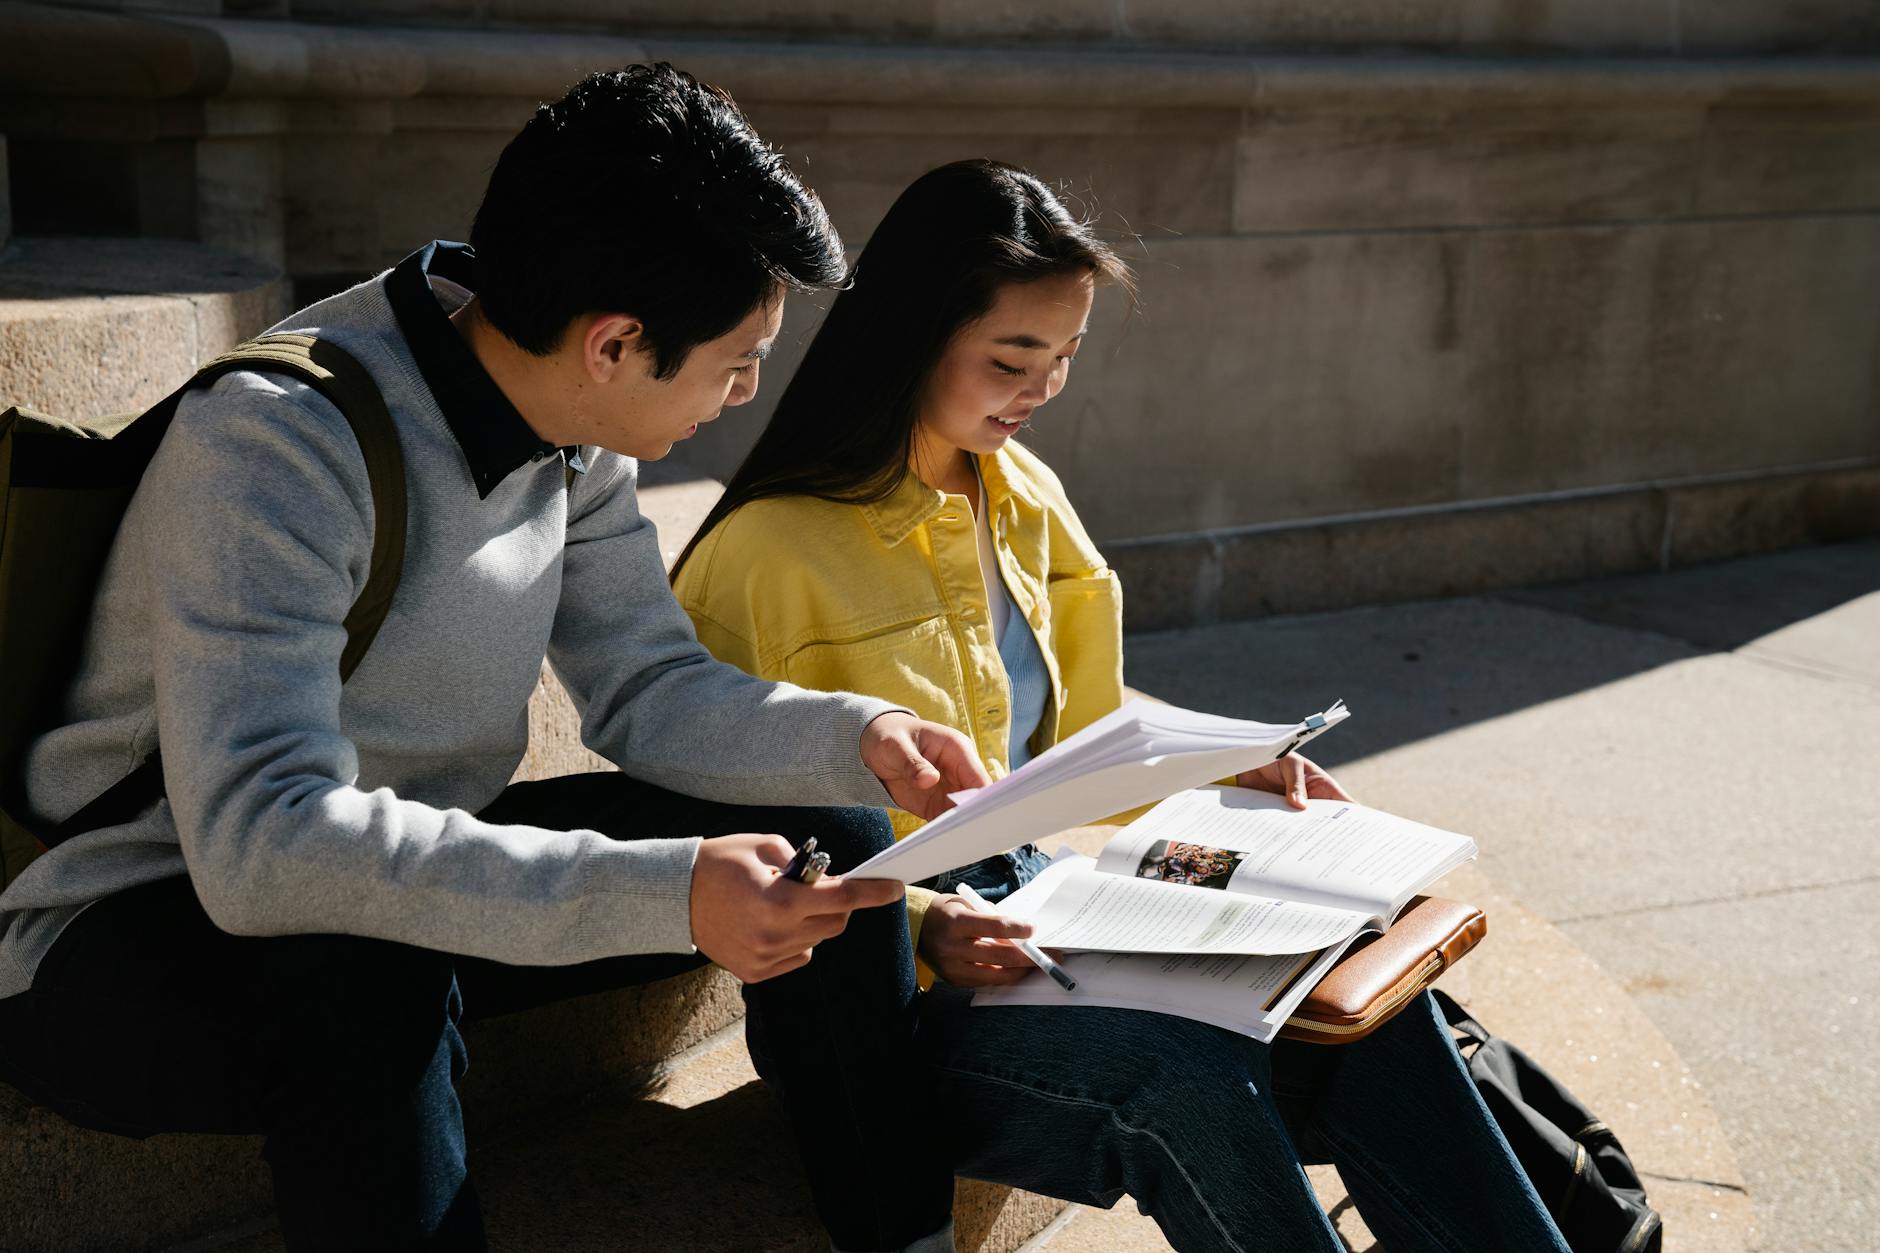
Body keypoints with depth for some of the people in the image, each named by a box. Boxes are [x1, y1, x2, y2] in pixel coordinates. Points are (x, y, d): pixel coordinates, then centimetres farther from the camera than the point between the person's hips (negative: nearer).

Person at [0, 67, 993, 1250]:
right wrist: (662, 894, -42)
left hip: (416, 882, 7)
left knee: (829, 837, -2)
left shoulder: (572, 431, -5)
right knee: (360, 976, -41)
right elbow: (259, 842, -38)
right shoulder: (277, 440, -29)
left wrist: (857, 739, -16)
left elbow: (646, 688, 3)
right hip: (125, 934, -7)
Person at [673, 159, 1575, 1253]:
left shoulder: (1025, 498, 9)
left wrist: (1228, 766, 4)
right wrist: (916, 928, -27)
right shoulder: (771, 556, -15)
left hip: (1028, 906, 7)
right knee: (1192, 1080, -30)